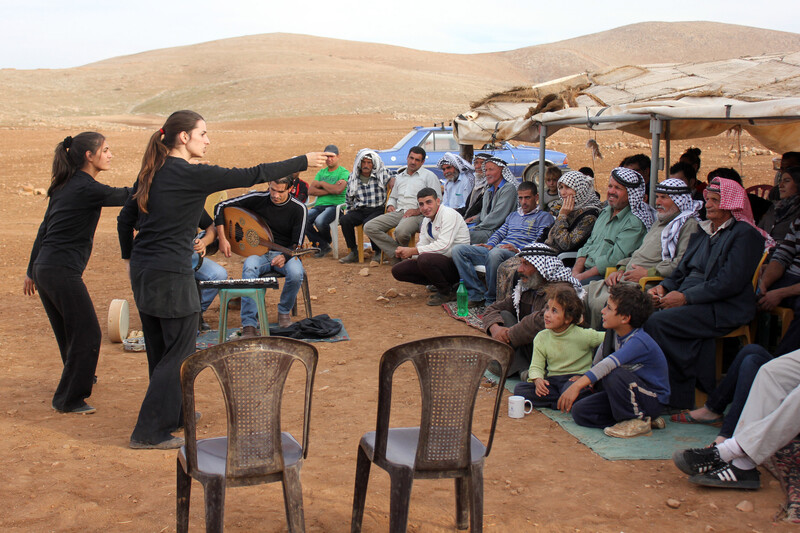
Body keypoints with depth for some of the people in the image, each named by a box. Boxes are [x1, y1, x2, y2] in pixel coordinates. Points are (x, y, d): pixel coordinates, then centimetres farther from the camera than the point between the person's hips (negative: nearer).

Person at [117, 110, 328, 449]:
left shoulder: (152, 172, 9)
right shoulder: (192, 175, -14)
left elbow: (125, 218, 15)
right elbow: (250, 176, -13)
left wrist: (130, 257, 27)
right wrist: (303, 163, -6)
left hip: (142, 270, 9)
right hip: (171, 274, -8)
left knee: (161, 350, 20)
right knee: (179, 354, 2)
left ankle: (171, 414, 35)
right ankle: (150, 432, 5)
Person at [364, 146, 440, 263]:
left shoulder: (429, 176, 8)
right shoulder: (399, 177, 27)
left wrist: (418, 210, -13)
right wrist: (390, 205, 10)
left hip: (416, 214, -6)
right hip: (398, 212, 6)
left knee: (401, 232, -40)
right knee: (369, 227, -16)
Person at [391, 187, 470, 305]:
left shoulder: (449, 214, -13)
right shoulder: (426, 220, 14)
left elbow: (444, 246, -25)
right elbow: (422, 245, 9)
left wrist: (412, 251, -23)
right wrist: (406, 253, -14)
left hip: (456, 264, -9)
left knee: (425, 259, -37)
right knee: (397, 270, 0)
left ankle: (446, 292, -11)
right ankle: (439, 284, 6)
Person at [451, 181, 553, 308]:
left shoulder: (544, 217, 10)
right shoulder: (513, 215, 33)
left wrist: (519, 250, -19)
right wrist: (489, 245, 3)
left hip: (518, 254, -7)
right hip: (496, 249, 7)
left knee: (495, 253, -42)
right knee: (458, 250, -12)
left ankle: (491, 299, -25)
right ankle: (477, 295, -19)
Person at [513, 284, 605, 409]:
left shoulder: (583, 335, -8)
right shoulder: (541, 337, 4)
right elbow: (536, 366, 6)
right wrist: (537, 380, -18)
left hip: (577, 377, -6)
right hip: (552, 380, 6)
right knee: (519, 389, -18)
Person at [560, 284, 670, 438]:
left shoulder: (639, 341, -28)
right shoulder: (614, 333, -2)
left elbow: (610, 364, -43)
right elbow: (598, 361, 16)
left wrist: (577, 386, -50)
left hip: (654, 400, -9)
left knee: (614, 375, -36)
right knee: (579, 412, -4)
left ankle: (638, 420, -12)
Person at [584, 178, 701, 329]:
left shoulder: (689, 225, -4)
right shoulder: (659, 222, 28)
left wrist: (648, 273, -17)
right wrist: (621, 270, 12)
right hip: (624, 279, 10)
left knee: (600, 303, -29)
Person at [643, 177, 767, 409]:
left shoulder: (745, 234, -3)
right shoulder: (703, 231, 23)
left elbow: (729, 283, -14)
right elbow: (682, 271, 23)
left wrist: (685, 297, -18)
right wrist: (664, 287, 1)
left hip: (723, 309, -8)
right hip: (689, 302, 8)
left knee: (657, 322, -28)